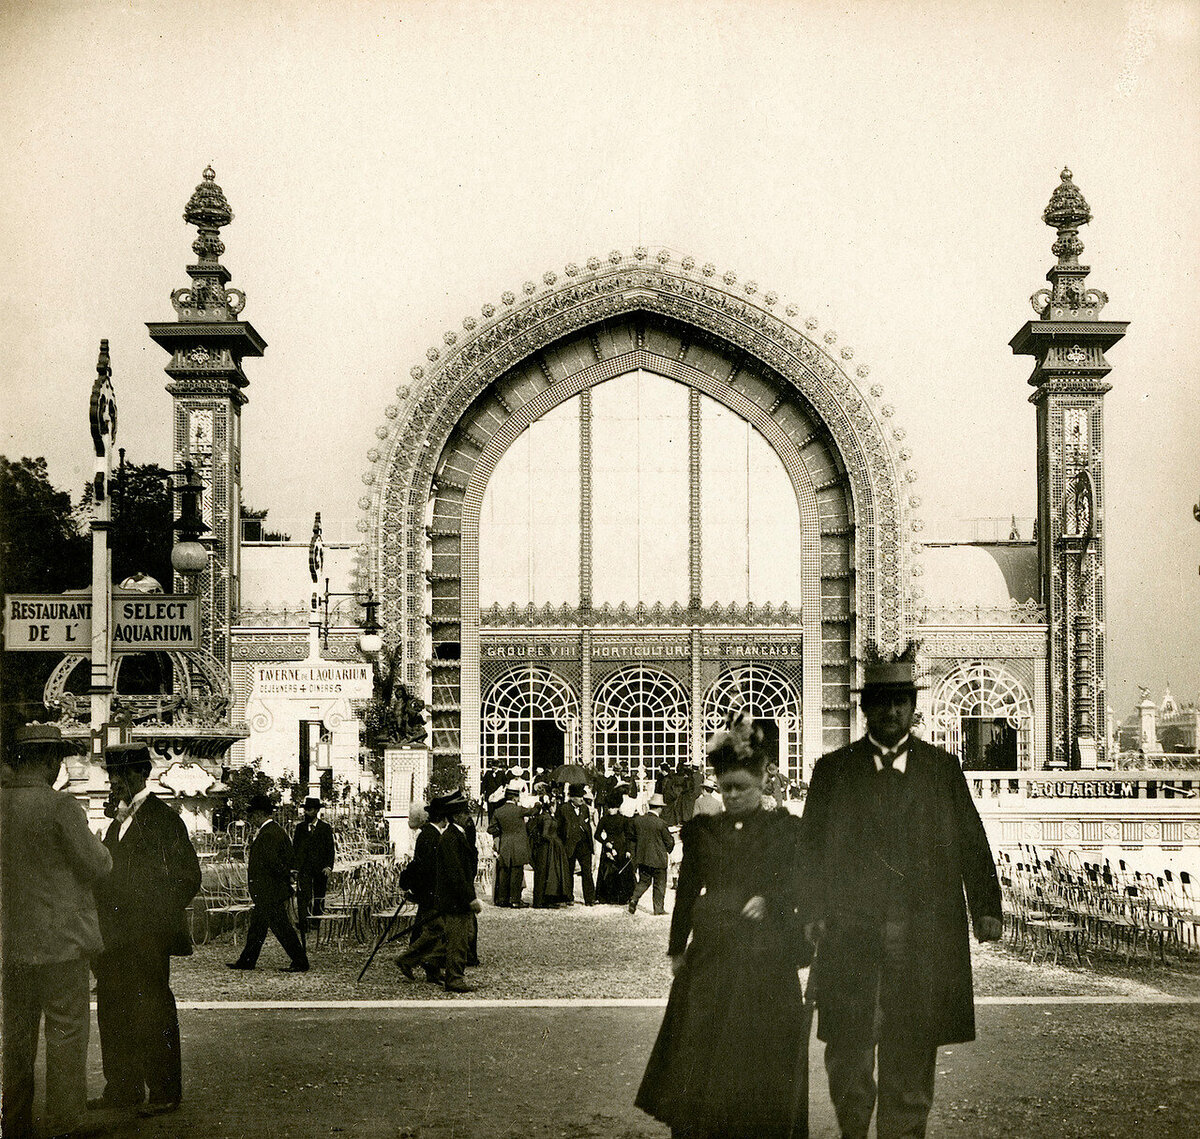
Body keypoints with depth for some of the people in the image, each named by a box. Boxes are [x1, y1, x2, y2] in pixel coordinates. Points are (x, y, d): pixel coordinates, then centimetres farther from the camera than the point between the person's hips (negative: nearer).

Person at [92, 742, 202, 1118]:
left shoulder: (162, 818, -10)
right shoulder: (119, 820, 16)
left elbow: (187, 877, -11)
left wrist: (161, 916, -13)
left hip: (148, 934, -9)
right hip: (115, 937, 9)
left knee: (153, 1010, -2)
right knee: (113, 1009, 11)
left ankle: (165, 1092, 7)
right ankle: (122, 1088, 22)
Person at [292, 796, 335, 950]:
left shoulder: (325, 828, 3)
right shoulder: (300, 827, 9)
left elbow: (331, 849, 3)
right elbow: (294, 847, 12)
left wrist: (329, 866, -10)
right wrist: (294, 866, 3)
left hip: (320, 870, -1)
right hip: (303, 869, 1)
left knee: (319, 901, 6)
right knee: (303, 900, -10)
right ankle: (303, 935, -9)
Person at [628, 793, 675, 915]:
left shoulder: (637, 820, -3)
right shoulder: (660, 824, -17)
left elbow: (634, 837, 8)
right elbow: (669, 841, -7)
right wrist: (668, 851, 13)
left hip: (641, 858, 5)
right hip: (658, 859, -4)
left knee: (644, 881, 18)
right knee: (660, 884, 9)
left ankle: (634, 898, -2)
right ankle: (659, 908, 13)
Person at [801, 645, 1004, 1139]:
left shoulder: (942, 768, 12)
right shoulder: (833, 769, 9)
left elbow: (972, 843, 8)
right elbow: (812, 847, 7)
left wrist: (987, 908, -2)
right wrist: (813, 912, -3)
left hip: (923, 937, 1)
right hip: (851, 932, 0)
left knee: (912, 1051, 3)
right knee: (847, 1048, 1)